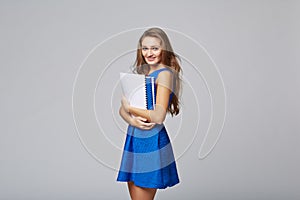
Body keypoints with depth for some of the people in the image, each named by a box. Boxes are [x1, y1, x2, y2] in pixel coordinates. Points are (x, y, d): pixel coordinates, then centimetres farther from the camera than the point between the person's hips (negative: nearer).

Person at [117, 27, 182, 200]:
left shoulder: (165, 74, -10)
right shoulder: (143, 73, 14)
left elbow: (158, 116, -21)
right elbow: (122, 109, 10)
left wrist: (129, 108, -8)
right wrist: (132, 120, -13)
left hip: (151, 142, -8)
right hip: (134, 139, 8)